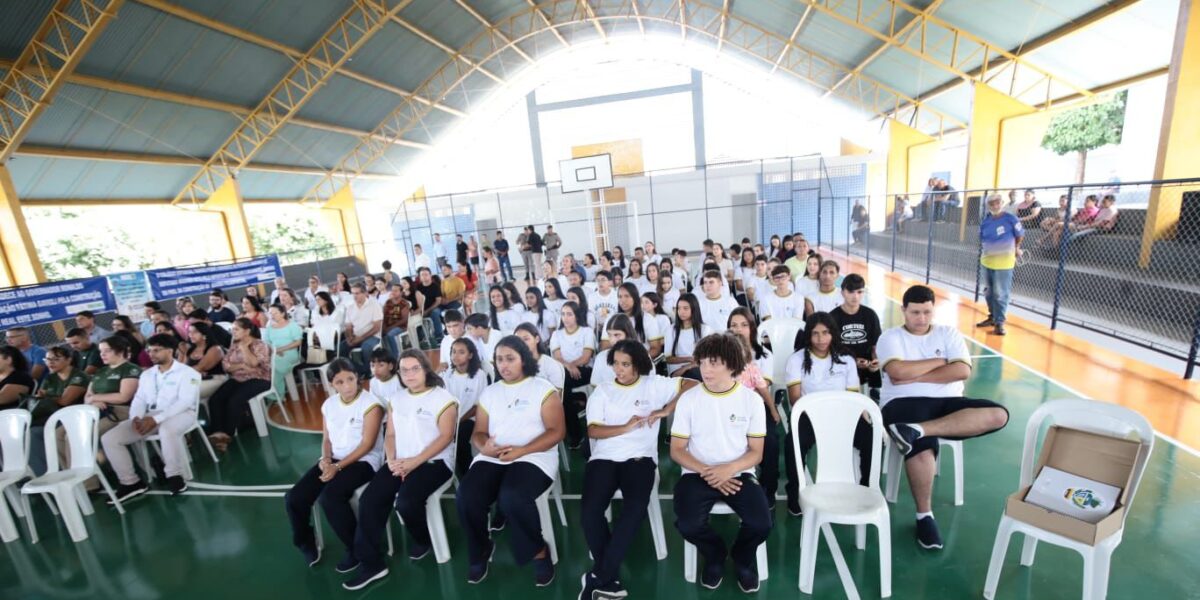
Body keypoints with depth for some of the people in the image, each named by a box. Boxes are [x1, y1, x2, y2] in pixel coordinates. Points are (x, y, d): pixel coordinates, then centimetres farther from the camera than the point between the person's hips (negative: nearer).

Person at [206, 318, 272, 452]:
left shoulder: (259, 345, -6)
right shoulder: (234, 345, 12)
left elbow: (253, 363, -22)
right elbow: (225, 365, 4)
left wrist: (244, 347, -13)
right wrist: (241, 366, -15)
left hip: (257, 380, -6)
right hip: (237, 379, 7)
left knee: (234, 401, -28)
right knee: (214, 399, -17)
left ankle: (228, 434, -17)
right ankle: (217, 432, -22)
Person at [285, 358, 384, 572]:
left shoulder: (371, 403, -13)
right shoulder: (329, 404, 8)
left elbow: (367, 444, -15)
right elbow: (326, 439, 13)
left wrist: (338, 467, -18)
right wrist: (325, 459, -7)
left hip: (363, 461, -7)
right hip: (333, 460, 7)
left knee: (329, 497, -29)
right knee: (294, 498, -10)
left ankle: (357, 549, -6)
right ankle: (306, 544, 20)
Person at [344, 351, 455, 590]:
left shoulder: (443, 397, -5)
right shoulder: (395, 399, 15)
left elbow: (446, 436, -11)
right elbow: (390, 434, 13)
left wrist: (415, 462, -18)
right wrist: (391, 460, -7)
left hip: (434, 461, -6)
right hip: (400, 462, 6)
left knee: (405, 502, -25)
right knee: (369, 500, -14)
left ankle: (423, 539, 8)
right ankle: (370, 563, 0)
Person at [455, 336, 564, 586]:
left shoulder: (543, 389, 1)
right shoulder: (489, 392, 16)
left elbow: (556, 432, -6)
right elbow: (478, 432, 14)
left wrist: (521, 451, -18)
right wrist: (483, 447, -11)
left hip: (533, 458, -4)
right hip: (492, 459, 5)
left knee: (512, 497, -33)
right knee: (466, 496, -23)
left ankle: (538, 551, -4)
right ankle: (481, 550, 8)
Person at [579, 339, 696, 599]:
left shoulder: (653, 384, 10)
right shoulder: (602, 391, 13)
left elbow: (692, 385, 4)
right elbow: (593, 431, 3)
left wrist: (666, 410, -5)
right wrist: (627, 427, -9)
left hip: (640, 458, -1)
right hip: (604, 458, 1)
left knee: (636, 507, -30)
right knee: (590, 511, -24)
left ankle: (597, 577, -14)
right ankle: (608, 578, -3)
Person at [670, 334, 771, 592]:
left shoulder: (751, 399, -4)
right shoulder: (688, 398, -6)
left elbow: (756, 452, 0)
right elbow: (677, 450, -1)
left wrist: (729, 469, -18)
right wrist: (707, 473, -16)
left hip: (738, 473, 1)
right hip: (698, 474, 0)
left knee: (761, 524, -22)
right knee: (688, 524, -24)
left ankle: (743, 557, 17)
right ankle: (715, 555, 14)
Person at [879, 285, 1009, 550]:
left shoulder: (948, 333, 15)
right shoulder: (891, 337, 5)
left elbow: (963, 371, -1)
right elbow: (898, 372, -13)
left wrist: (915, 376, -8)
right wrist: (939, 361, -1)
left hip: (946, 403, 5)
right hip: (904, 403, -4)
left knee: (998, 415, -23)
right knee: (923, 448, -32)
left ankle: (916, 430, -32)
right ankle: (924, 516, -10)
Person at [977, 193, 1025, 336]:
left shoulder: (1011, 219, -11)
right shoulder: (986, 220, 4)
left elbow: (1020, 235, 2)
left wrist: (1015, 249, 11)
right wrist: (984, 251, 4)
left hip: (1003, 263, -5)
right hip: (986, 261, 5)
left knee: (1001, 294, -3)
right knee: (989, 292, 14)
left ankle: (999, 323, 3)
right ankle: (992, 317, 28)